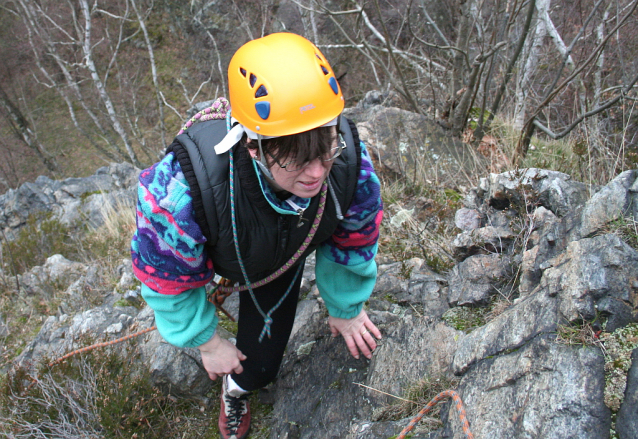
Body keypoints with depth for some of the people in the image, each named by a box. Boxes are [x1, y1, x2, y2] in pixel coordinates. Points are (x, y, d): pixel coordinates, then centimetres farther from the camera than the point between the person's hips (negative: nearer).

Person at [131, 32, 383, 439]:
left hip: (280, 260, 2)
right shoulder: (183, 191, -48)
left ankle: (238, 387, 43)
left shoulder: (350, 160, -38)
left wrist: (346, 309, 2)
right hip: (212, 248, -1)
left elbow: (354, 240, -14)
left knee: (260, 365, 8)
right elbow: (167, 278, -27)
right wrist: (208, 342, -11)